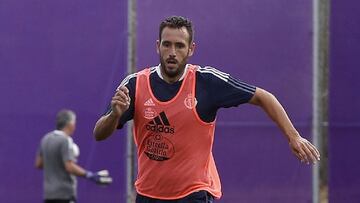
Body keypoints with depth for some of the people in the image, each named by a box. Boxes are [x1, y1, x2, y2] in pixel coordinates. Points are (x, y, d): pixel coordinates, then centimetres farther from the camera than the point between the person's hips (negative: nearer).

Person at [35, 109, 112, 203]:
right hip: (64, 193, -8)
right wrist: (91, 176, -21)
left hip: (48, 192, 8)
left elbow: (38, 164, 16)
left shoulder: (46, 139, 10)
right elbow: (70, 167, -21)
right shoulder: (65, 140, -14)